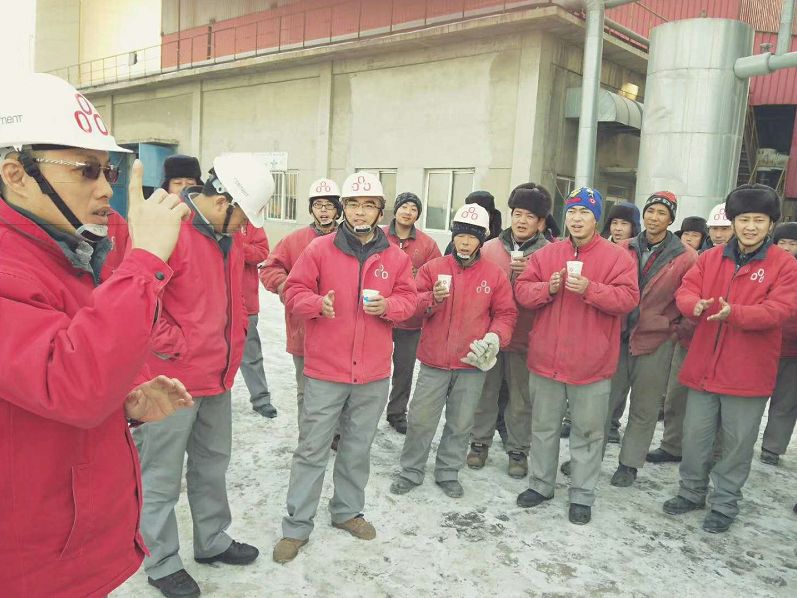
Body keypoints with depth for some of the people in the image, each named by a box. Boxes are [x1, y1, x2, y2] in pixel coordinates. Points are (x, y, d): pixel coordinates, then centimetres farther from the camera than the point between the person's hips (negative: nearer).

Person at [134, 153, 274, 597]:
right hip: (172, 380, -8)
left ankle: (213, 541, 40)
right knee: (162, 476, 10)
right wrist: (177, 346, -17)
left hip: (218, 376, 8)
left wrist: (233, 345, 12)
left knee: (213, 463, 21)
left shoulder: (228, 235, 7)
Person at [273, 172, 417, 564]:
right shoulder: (320, 249, -3)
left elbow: (408, 299, 8)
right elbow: (294, 291, -1)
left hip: (374, 373, 3)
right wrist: (318, 303, -21)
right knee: (312, 451, 5)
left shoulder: (395, 256, 4)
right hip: (325, 370, -2)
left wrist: (388, 306, -13)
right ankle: (297, 527, 19)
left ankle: (348, 511, 37)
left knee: (358, 448, 17)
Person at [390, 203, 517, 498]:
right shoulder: (433, 268, 1)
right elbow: (414, 304, 0)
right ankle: (411, 472, 25)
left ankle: (448, 473, 31)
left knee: (460, 424, 13)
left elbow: (505, 313, 4)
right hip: (434, 361, 0)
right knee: (421, 419, 7)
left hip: (472, 362, 1)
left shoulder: (495, 274, 2)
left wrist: (495, 337, -14)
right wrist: (433, 298, -20)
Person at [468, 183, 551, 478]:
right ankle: (480, 442, 29)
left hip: (525, 337, -2)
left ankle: (518, 450, 24)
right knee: (485, 391, 13)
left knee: (521, 399, 8)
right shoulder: (490, 247, 5)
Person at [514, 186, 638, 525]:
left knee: (588, 431, 8)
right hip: (545, 359, 3)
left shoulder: (617, 257, -2)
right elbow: (521, 290, 4)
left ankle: (582, 496, 23)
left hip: (591, 363, -3)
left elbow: (628, 298, -12)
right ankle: (540, 484, 32)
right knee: (543, 427, 15)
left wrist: (589, 288, -23)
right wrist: (548, 287, -14)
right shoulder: (546, 254, 7)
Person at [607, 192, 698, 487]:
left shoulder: (686, 257, -4)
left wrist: (678, 329, -3)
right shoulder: (624, 249, 4)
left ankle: (629, 463, 23)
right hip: (617, 336, 2)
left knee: (644, 408, 9)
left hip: (656, 340, -2)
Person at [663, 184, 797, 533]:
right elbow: (685, 292, 0)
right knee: (695, 435, 13)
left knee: (738, 442, 9)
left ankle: (724, 504, 27)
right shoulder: (709, 258, 7)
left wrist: (733, 312, -31)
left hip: (748, 371, -3)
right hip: (704, 366, 3)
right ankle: (691, 492, 33)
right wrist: (696, 305, -24)